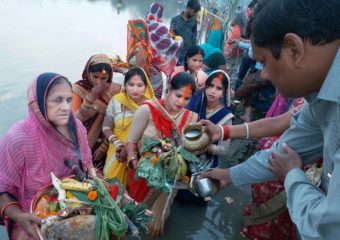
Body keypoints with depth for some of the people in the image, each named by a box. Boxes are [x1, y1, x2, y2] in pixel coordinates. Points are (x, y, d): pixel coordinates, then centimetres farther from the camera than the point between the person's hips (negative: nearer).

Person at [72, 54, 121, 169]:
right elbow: (74, 119, -18)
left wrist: (104, 146, -5)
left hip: (104, 145, 1)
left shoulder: (114, 90, -4)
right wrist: (91, 97, -27)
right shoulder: (78, 89, -7)